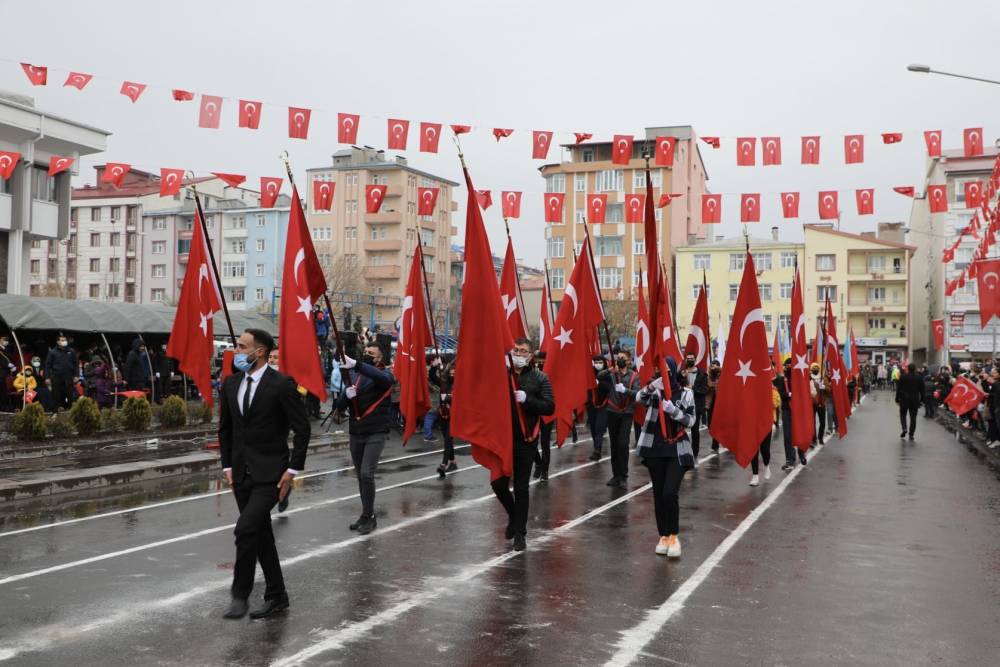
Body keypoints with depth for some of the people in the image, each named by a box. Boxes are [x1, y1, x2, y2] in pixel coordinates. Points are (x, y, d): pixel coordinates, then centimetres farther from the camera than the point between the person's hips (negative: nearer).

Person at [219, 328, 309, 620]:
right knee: (260, 534, 12)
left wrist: (293, 470, -12)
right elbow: (225, 428, 16)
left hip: (270, 473, -6)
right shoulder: (231, 383, 6)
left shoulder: (281, 384, -13)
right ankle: (276, 596, 24)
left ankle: (240, 594, -2)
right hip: (242, 473, 6)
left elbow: (302, 428, -10)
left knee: (246, 528, -18)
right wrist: (227, 465, 9)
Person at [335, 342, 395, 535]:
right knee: (360, 476, 10)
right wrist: (347, 395, -18)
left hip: (376, 433, -5)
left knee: (367, 474, -14)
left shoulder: (385, 374, -4)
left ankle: (368, 516, -1)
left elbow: (383, 378, -32)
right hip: (355, 433, 5)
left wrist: (356, 364, -42)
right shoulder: (354, 376, 9)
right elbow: (340, 406, 6)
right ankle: (367, 516, 22)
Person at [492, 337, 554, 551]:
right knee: (498, 483, 5)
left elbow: (549, 407, -7)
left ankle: (520, 532, 18)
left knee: (521, 488, 5)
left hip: (526, 440, -2)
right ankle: (514, 515, 34)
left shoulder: (539, 378, -1)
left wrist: (526, 399, -19)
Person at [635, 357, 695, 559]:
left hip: (677, 450, -2)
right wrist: (651, 387, -37)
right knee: (658, 494, 8)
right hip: (655, 449, 2)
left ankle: (674, 535, 2)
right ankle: (663, 535, 21)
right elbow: (639, 398, -18)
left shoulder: (685, 393, 0)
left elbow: (691, 421, -4)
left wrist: (673, 410, -20)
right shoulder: (654, 392, 2)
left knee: (670, 493, -14)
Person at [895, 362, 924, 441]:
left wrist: (897, 399, 4)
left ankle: (904, 428, -10)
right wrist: (921, 400, 10)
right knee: (913, 417, 6)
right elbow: (922, 390, 2)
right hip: (915, 400, 1)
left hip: (904, 399, -1)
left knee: (903, 414, 14)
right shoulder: (919, 378, -2)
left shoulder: (902, 377, -6)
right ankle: (911, 435, 5)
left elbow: (898, 389, -4)